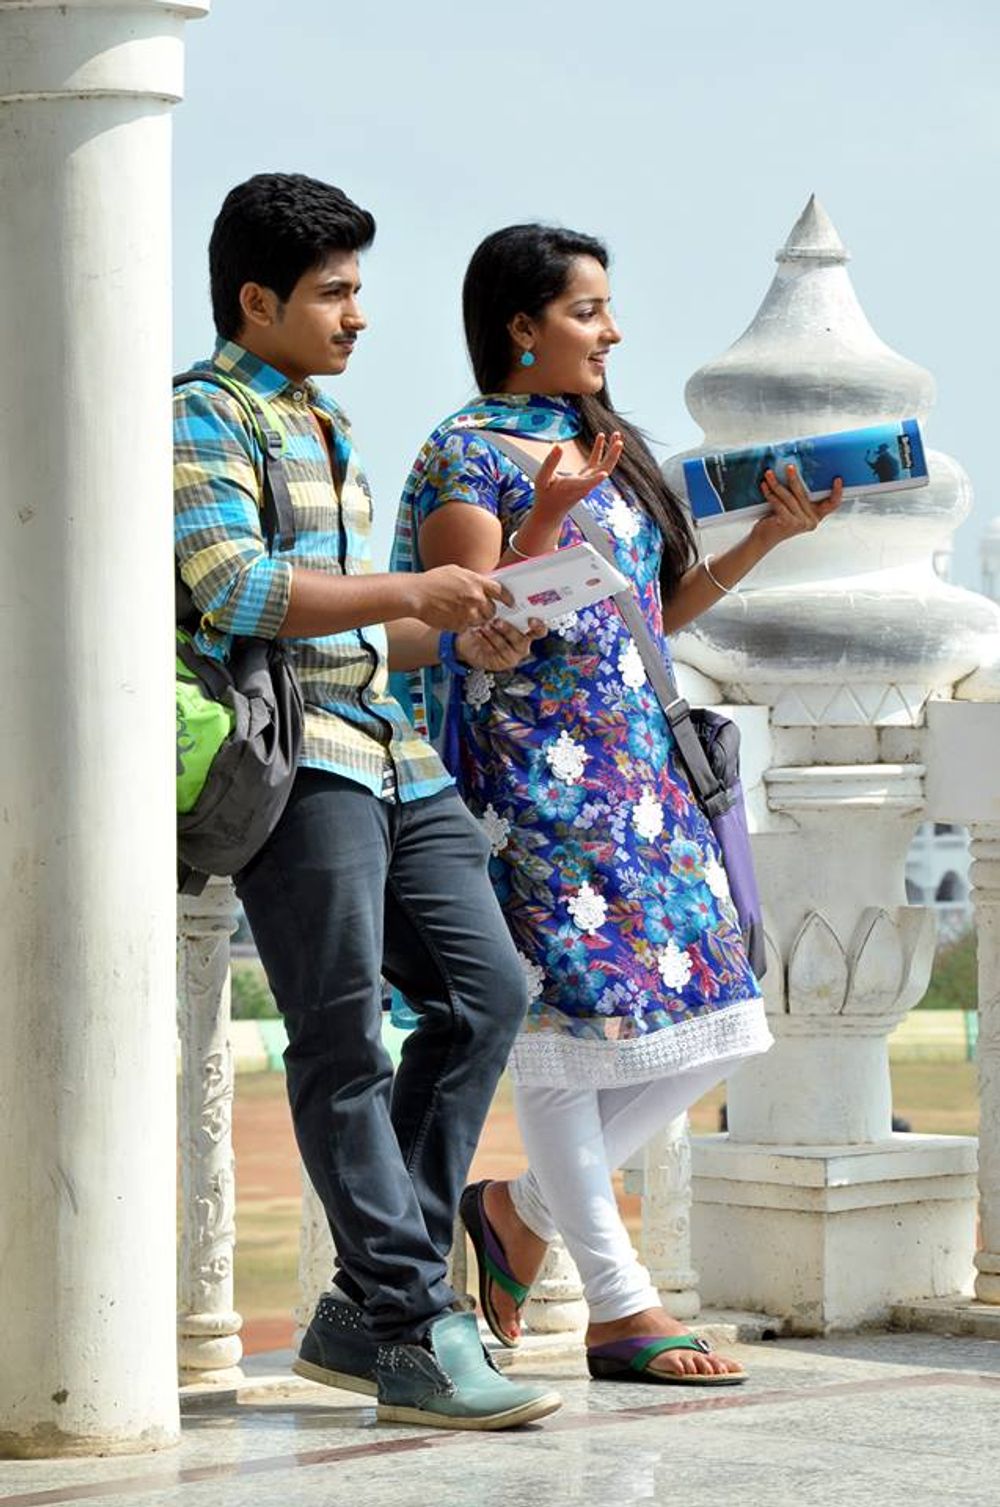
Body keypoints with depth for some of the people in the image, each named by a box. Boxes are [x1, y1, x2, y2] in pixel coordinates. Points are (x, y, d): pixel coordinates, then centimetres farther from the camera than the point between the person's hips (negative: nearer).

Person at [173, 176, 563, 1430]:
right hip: (291, 758, -9)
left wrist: (450, 638, 13)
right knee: (343, 1044, -8)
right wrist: (409, 594, -16)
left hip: (389, 759, 9)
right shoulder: (202, 418, -2)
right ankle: (416, 1337, -7)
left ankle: (366, 1310, 5)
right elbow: (237, 588, -16)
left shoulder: (326, 429, 26)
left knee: (483, 988, 1)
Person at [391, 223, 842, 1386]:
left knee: (706, 1022, 2)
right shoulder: (467, 453, -4)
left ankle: (525, 1207, 17)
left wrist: (764, 540, 12)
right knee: (569, 1014, -7)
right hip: (535, 772, -8)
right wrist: (549, 510, -25)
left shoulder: (606, 448, 19)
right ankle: (618, 1309, -3)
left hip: (636, 764, 8)